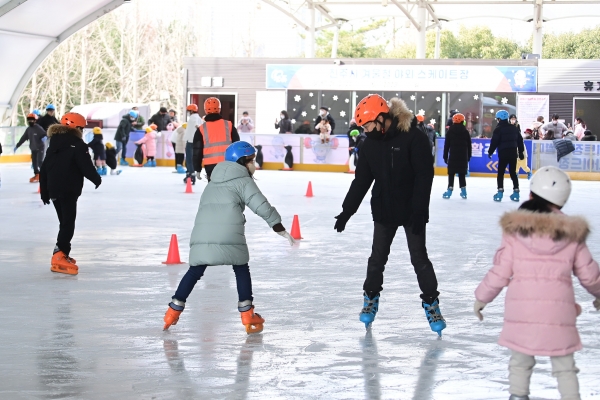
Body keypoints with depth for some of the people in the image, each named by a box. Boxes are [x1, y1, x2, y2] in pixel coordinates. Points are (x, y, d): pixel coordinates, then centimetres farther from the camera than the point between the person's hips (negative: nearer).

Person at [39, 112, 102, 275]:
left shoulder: (54, 143, 14)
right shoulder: (77, 145, -9)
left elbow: (44, 168, 15)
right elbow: (86, 166, -15)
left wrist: (44, 191, 21)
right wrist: (96, 178, 5)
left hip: (54, 189, 8)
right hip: (69, 190, -8)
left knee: (65, 222, 16)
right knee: (68, 222, -7)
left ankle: (63, 254, 19)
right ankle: (60, 255, -16)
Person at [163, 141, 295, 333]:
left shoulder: (213, 183, 30)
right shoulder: (244, 181, 10)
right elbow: (262, 207, 1)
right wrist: (282, 231, 4)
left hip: (202, 236, 5)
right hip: (229, 236, -5)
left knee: (195, 271, 15)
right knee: (241, 269, 11)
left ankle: (172, 313, 12)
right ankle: (248, 316, 8)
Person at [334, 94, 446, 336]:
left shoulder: (413, 138, -19)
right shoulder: (370, 143, 0)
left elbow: (424, 175, -20)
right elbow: (361, 180, 5)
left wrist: (419, 211, -23)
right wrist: (346, 211, 2)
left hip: (412, 211, -5)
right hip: (384, 210, 5)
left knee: (419, 258, 0)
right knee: (377, 257, 10)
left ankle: (431, 303, 12)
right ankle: (371, 299, 27)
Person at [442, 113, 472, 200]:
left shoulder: (450, 131, -1)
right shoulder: (466, 132, 5)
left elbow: (446, 145, -1)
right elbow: (469, 146, 7)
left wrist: (445, 156, 3)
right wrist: (468, 156, 14)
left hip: (453, 156, -2)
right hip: (463, 156, 2)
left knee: (451, 173, 0)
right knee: (462, 174, 7)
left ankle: (450, 190, -6)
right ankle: (463, 191, 4)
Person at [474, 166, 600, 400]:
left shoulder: (514, 230, 0)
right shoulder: (572, 234, 3)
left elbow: (500, 272, 1)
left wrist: (482, 297, 16)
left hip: (521, 309, 0)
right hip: (559, 310, 0)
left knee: (520, 361, 16)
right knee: (564, 365, 11)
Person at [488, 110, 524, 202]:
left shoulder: (499, 129, -9)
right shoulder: (514, 128, 11)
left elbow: (494, 142, -11)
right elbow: (520, 140, 14)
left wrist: (490, 152, 2)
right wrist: (521, 152, 21)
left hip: (503, 153, -6)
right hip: (513, 153, 6)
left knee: (500, 173, 1)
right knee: (513, 172, 12)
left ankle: (500, 192, -8)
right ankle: (516, 192, 10)